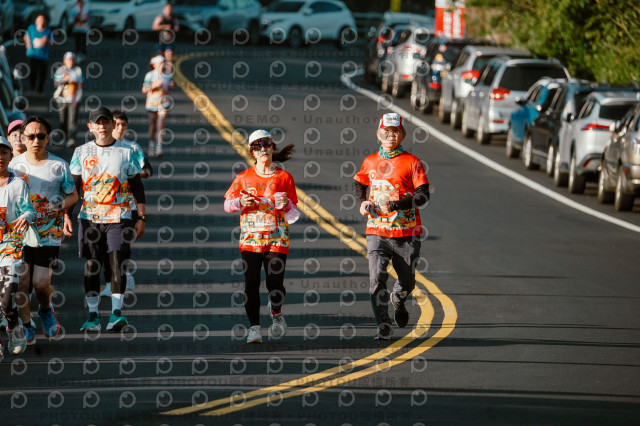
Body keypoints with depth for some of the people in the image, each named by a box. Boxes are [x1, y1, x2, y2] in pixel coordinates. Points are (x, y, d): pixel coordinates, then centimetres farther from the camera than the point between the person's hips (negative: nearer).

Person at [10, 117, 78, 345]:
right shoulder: (14, 164, 5)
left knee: (41, 283, -7)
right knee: (20, 282, -5)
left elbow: (73, 195, 9)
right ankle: (25, 325, 15)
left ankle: (46, 309, 28)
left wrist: (59, 206, -10)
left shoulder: (59, 166, 0)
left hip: (49, 234, -1)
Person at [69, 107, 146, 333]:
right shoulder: (82, 152, 7)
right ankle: (93, 316, 6)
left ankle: (116, 312, -9)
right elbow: (73, 187, 10)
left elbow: (137, 186, 7)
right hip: (90, 217, 1)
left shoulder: (126, 152, 4)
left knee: (117, 262, -11)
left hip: (119, 217, -1)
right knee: (91, 265, 1)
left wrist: (141, 218, 3)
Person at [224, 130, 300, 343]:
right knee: (251, 283, -7)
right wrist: (241, 202, -9)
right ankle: (254, 327, 1)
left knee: (275, 284, -6)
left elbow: (293, 212, 9)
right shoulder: (244, 178, 6)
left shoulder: (284, 177, 6)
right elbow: (227, 205, 11)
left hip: (277, 237, -1)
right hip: (251, 236, 1)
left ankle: (276, 312, 26)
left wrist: (286, 205, -13)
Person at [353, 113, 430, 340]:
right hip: (377, 231, 1)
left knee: (407, 281, 10)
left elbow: (423, 195, -10)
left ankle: (398, 301, 44)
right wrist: (362, 202, 7)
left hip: (406, 232, -1)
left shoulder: (411, 162, -2)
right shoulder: (370, 162, 9)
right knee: (377, 278, -14)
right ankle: (383, 327, -11)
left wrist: (394, 204, -21)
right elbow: (359, 184, 28)